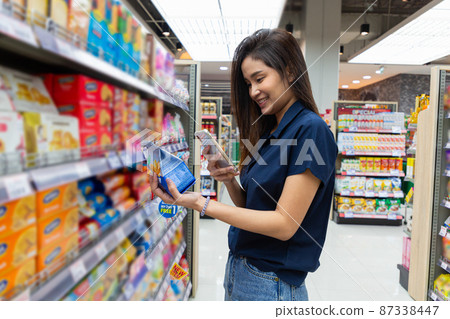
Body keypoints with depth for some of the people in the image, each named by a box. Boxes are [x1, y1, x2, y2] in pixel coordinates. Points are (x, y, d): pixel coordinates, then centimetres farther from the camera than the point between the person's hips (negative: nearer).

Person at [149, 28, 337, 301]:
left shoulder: (311, 130, -17)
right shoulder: (268, 133, 7)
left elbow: (284, 224, -21)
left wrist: (201, 204, -23)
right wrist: (230, 180, -9)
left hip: (271, 285, -7)